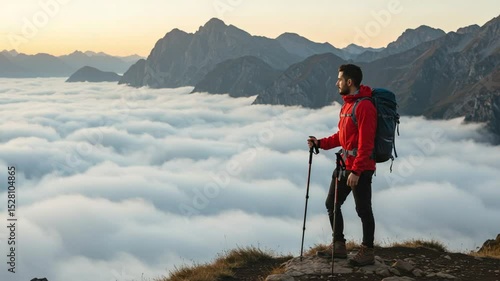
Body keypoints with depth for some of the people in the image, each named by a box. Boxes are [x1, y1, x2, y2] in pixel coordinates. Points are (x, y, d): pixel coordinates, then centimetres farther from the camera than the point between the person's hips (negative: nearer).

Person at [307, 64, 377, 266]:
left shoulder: (364, 106, -17)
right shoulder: (347, 105, 13)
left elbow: (365, 143, -21)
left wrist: (356, 171, -24)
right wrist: (320, 143, 8)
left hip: (360, 168, -10)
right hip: (344, 165, 10)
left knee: (363, 210, 0)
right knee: (332, 203, 13)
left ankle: (367, 252, 12)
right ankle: (339, 246, 24)